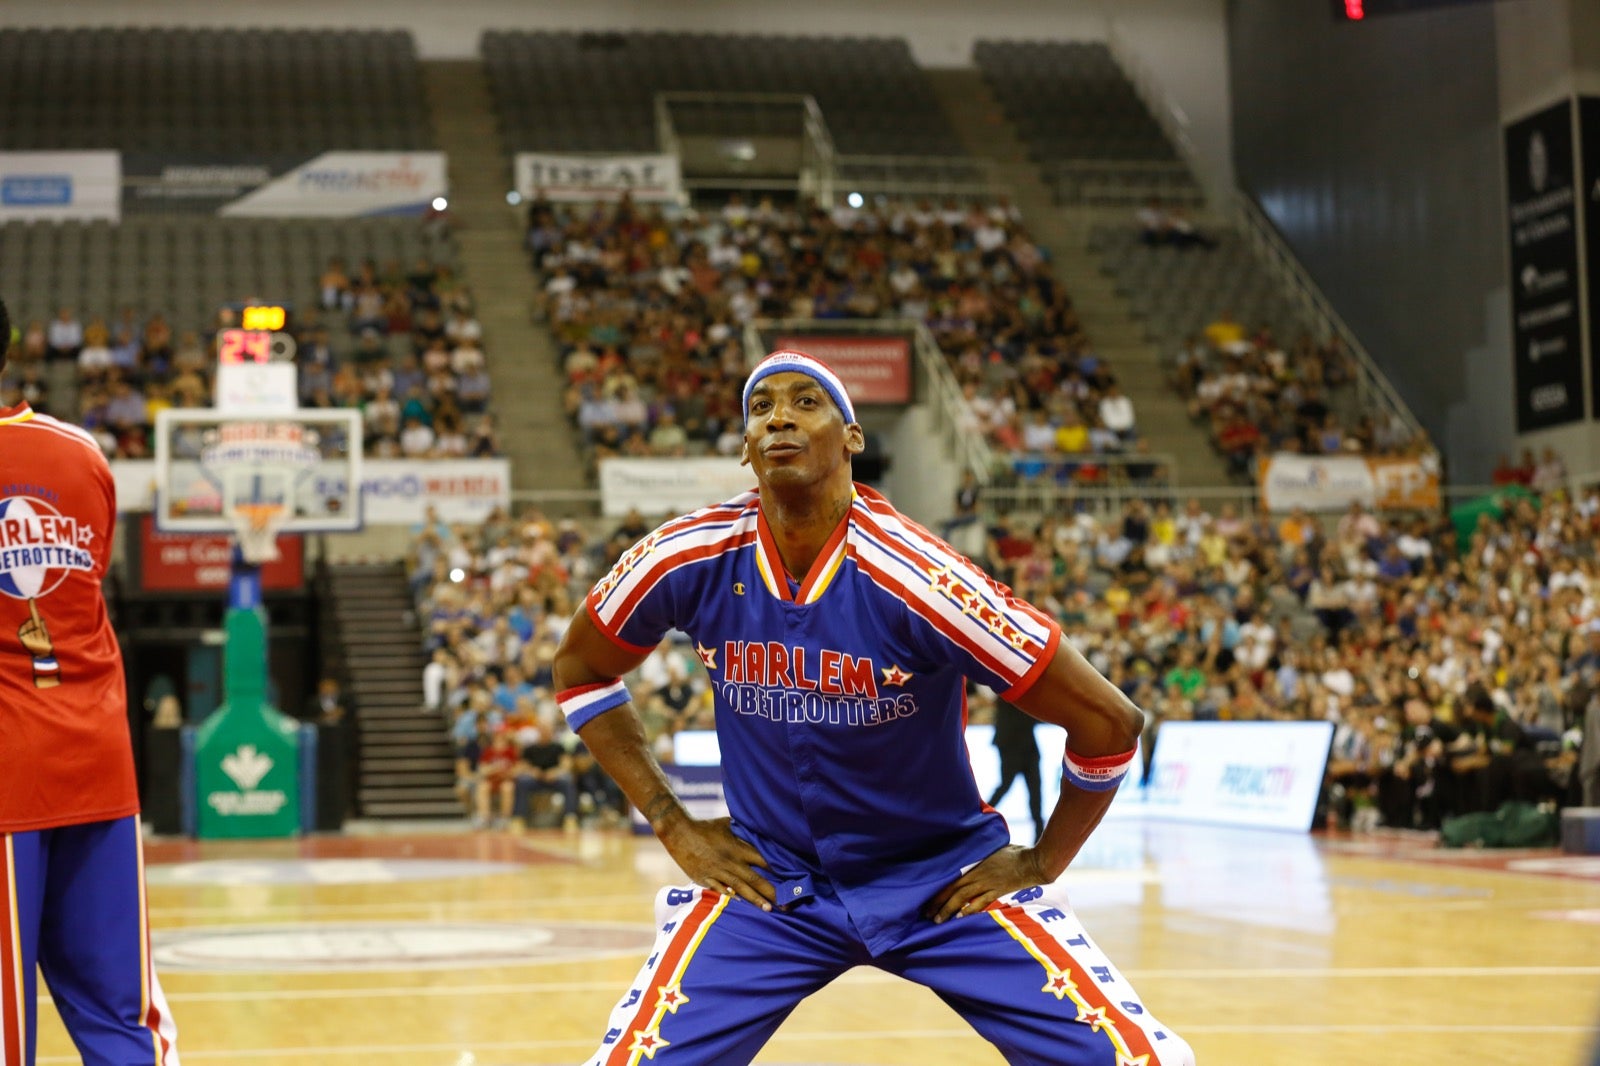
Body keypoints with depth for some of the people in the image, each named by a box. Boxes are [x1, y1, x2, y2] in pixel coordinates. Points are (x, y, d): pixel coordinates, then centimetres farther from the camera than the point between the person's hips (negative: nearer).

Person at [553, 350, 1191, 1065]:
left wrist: (1039, 863, -6)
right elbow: (579, 672, 7)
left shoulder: (910, 576, -23)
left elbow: (1109, 724, -17)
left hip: (944, 880, -2)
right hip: (767, 880, 2)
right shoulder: (690, 561, -13)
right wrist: (675, 826, 1)